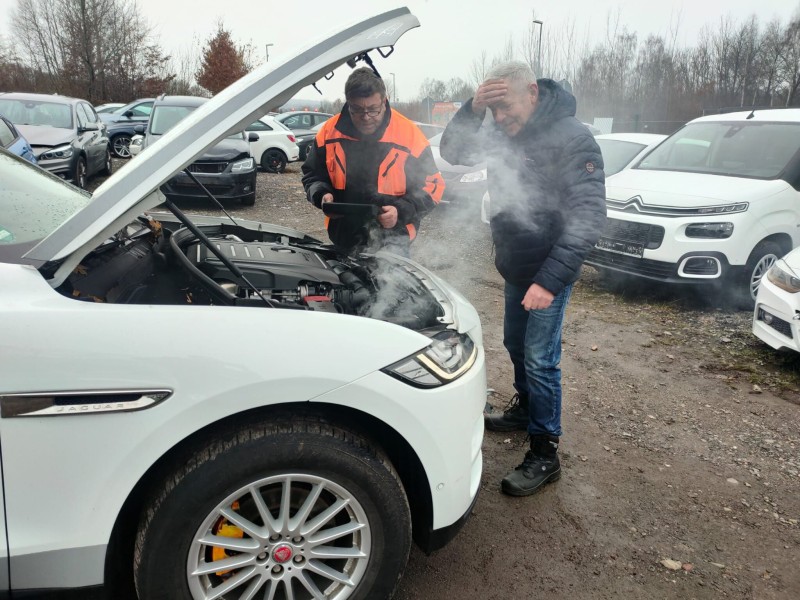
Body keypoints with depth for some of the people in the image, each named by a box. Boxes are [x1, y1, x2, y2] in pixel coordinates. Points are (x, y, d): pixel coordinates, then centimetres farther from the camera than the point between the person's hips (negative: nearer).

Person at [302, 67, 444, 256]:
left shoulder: (410, 134, -9)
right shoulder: (330, 131, -1)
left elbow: (431, 185, -4)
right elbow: (312, 175, 12)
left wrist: (402, 211, -20)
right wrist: (322, 195, -10)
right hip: (343, 237, 3)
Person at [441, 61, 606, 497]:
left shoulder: (573, 139, -22)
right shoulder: (502, 132, -1)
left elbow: (588, 216, -27)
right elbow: (453, 153, 1)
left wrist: (550, 279, -34)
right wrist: (472, 109, -19)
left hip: (549, 270, -7)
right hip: (515, 265, 7)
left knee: (540, 358, -5)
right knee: (515, 344, 21)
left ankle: (544, 456, 7)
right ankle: (525, 407, 44)